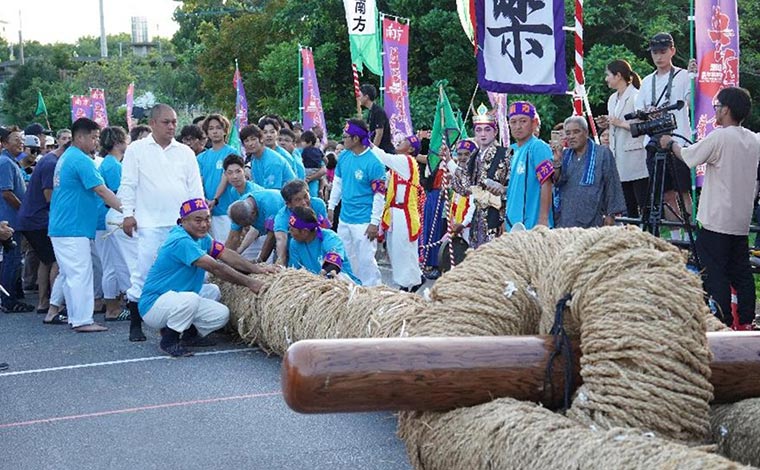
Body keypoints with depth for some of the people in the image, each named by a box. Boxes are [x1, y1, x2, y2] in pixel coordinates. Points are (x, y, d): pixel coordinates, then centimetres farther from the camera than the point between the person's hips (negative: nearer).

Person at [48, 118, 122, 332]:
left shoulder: (65, 158, 17)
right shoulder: (81, 160, -14)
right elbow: (102, 191, -19)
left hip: (60, 227, 10)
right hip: (73, 229, -10)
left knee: (68, 274, 12)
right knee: (81, 274, -7)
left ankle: (74, 316, 17)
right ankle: (83, 320, -6)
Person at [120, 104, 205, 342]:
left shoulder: (185, 152, 15)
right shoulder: (136, 150, 7)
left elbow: (195, 188, 14)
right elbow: (128, 185, 4)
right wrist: (128, 214, -4)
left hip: (181, 223, 3)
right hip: (149, 223, -3)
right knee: (144, 271, -5)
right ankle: (135, 323, 3)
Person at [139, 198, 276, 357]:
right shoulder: (181, 241, -23)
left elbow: (225, 254, 2)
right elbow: (216, 268, -25)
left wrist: (256, 269, -9)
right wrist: (249, 283, -22)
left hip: (179, 300, 10)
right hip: (153, 305, -10)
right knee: (190, 299, -36)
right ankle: (168, 340, -12)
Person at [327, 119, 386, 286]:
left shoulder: (373, 163, -17)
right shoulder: (344, 157, 3)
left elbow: (379, 196, -15)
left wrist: (374, 223, -16)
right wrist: (331, 206, 15)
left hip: (363, 221, -7)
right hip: (345, 218, 7)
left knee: (365, 260, -5)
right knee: (345, 257, 17)